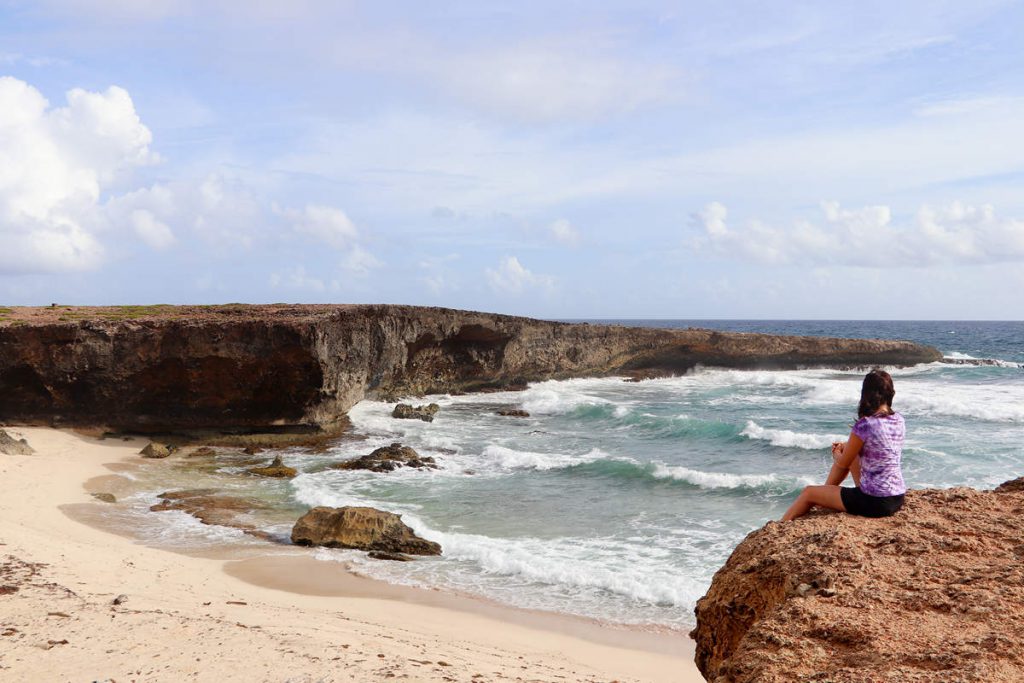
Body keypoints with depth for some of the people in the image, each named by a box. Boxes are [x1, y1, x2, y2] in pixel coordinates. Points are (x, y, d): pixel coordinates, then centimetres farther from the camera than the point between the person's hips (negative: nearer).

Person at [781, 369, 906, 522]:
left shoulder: (865, 425, -21)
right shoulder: (899, 420, 1)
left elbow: (842, 464, -7)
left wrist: (836, 454, 15)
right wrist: (846, 447, 17)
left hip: (875, 502, -7)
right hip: (898, 498, 7)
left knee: (808, 492, 12)